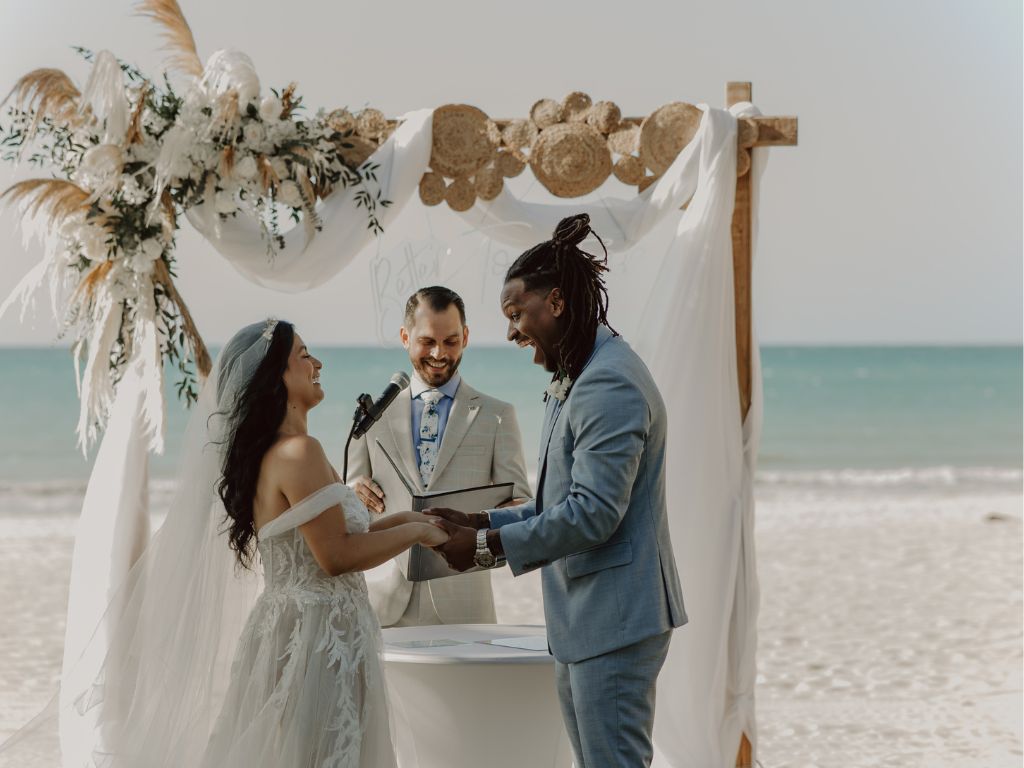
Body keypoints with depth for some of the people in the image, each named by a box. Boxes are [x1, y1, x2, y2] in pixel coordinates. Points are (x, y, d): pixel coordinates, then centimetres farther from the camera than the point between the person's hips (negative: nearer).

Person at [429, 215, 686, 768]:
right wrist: (482, 522, 9)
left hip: (613, 618, -11)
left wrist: (487, 546, -15)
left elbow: (592, 514, -23)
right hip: (583, 620, 11)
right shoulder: (576, 380, 17)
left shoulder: (610, 384, -18)